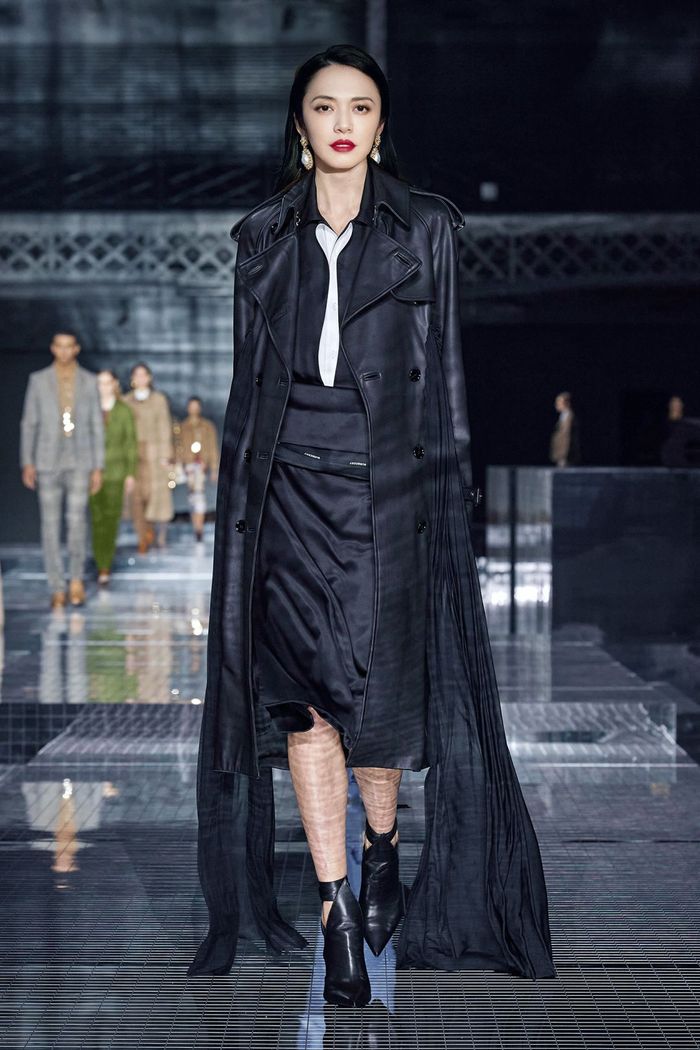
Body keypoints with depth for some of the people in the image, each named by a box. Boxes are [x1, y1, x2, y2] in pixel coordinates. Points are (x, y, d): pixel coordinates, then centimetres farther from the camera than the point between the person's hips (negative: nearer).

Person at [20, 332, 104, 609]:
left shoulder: (88, 381, 8)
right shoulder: (38, 380, 6)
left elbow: (96, 426, 8)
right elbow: (28, 423, 7)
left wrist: (98, 467, 4)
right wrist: (27, 463, 1)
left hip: (79, 462, 0)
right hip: (47, 462, 0)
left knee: (77, 519, -14)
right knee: (50, 524, 0)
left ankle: (76, 577, 6)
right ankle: (57, 589, 6)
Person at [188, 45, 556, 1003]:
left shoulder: (427, 227, 7)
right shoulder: (262, 236, 12)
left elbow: (446, 368, 6)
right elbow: (247, 381, 13)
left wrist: (451, 481, 0)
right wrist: (240, 487, 8)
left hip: (391, 479, -1)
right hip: (289, 482, 1)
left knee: (380, 683, 0)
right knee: (302, 690, -5)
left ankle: (383, 849, 28)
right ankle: (338, 912, 0)